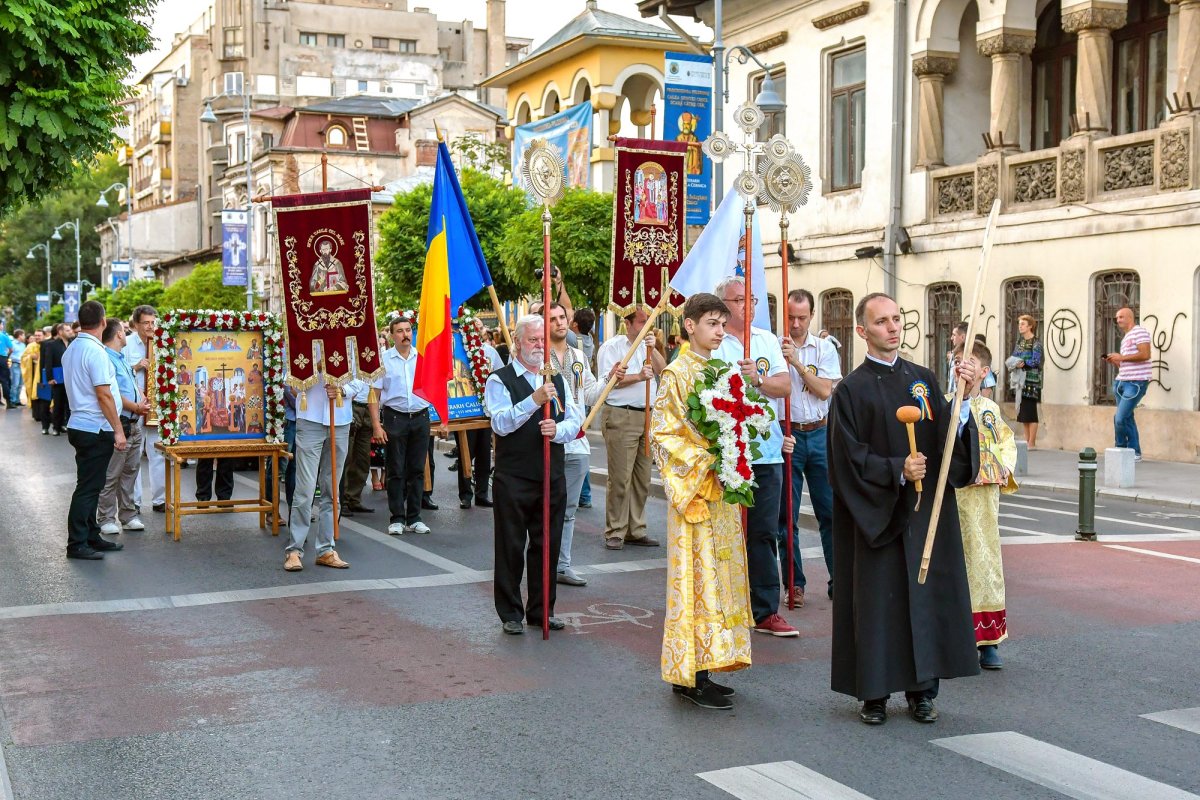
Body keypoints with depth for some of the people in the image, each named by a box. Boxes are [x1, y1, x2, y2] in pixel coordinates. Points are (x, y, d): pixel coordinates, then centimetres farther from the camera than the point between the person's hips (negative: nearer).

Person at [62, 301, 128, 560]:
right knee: (88, 487, -4)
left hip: (79, 426, 10)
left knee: (90, 486, 16)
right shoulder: (95, 352, -17)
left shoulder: (70, 351, 12)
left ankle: (91, 536, 23)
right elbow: (104, 395, -20)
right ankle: (77, 544, 0)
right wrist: (118, 430, -16)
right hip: (96, 429, -10)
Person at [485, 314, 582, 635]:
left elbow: (574, 423, 6)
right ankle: (510, 613, 13)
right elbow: (501, 424, -18)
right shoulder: (499, 380, -3)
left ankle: (542, 609, 24)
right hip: (513, 479, -5)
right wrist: (534, 400, -29)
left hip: (552, 476, 5)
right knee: (511, 547, 2)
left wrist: (557, 430, -16)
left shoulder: (557, 380, 14)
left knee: (547, 545, 11)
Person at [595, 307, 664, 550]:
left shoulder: (647, 346, 18)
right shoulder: (611, 347, -1)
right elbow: (608, 381, -10)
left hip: (647, 416, 6)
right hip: (621, 418, -6)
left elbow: (662, 370, 5)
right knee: (620, 478, -6)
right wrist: (638, 377, -17)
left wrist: (652, 349, -8)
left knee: (642, 478, 9)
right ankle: (615, 533, 1)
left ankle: (635, 530, 17)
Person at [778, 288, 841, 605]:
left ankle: (839, 580, 10)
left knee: (830, 510, 2)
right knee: (787, 514, 3)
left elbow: (825, 390, -7)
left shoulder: (825, 348, 5)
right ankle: (794, 583, 12)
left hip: (819, 434, 1)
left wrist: (797, 362, -12)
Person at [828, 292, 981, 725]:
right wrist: (897, 469, -19)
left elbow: (951, 437, 0)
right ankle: (874, 693, 12)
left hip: (926, 510, 4)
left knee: (927, 591, 6)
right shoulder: (851, 389, -3)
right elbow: (850, 457, -8)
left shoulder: (924, 380, 10)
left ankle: (922, 690, 17)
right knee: (877, 599, 0)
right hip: (876, 513, -4)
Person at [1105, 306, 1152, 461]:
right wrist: (1114, 361, 9)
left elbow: (1145, 354, -19)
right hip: (1123, 381, 9)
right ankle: (1135, 453, 12)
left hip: (1136, 382, -9)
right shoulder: (1125, 338, 24)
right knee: (1127, 418, 7)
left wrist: (1121, 357, -15)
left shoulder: (1139, 331, -5)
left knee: (1120, 418, -13)